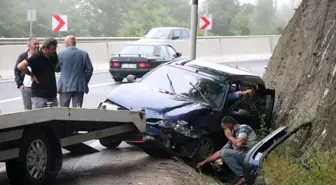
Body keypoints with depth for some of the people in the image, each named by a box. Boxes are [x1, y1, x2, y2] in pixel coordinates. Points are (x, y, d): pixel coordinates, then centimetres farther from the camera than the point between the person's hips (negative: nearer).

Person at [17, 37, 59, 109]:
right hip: (39, 95, -7)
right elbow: (20, 66, -24)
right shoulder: (37, 57, -15)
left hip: (52, 94, 7)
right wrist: (32, 75, -13)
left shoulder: (54, 56, 5)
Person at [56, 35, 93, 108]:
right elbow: (89, 69, 2)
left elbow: (56, 69, 7)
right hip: (79, 87, 1)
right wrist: (85, 81, 12)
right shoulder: (84, 54, 1)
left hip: (65, 87, -1)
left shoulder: (61, 54, -4)